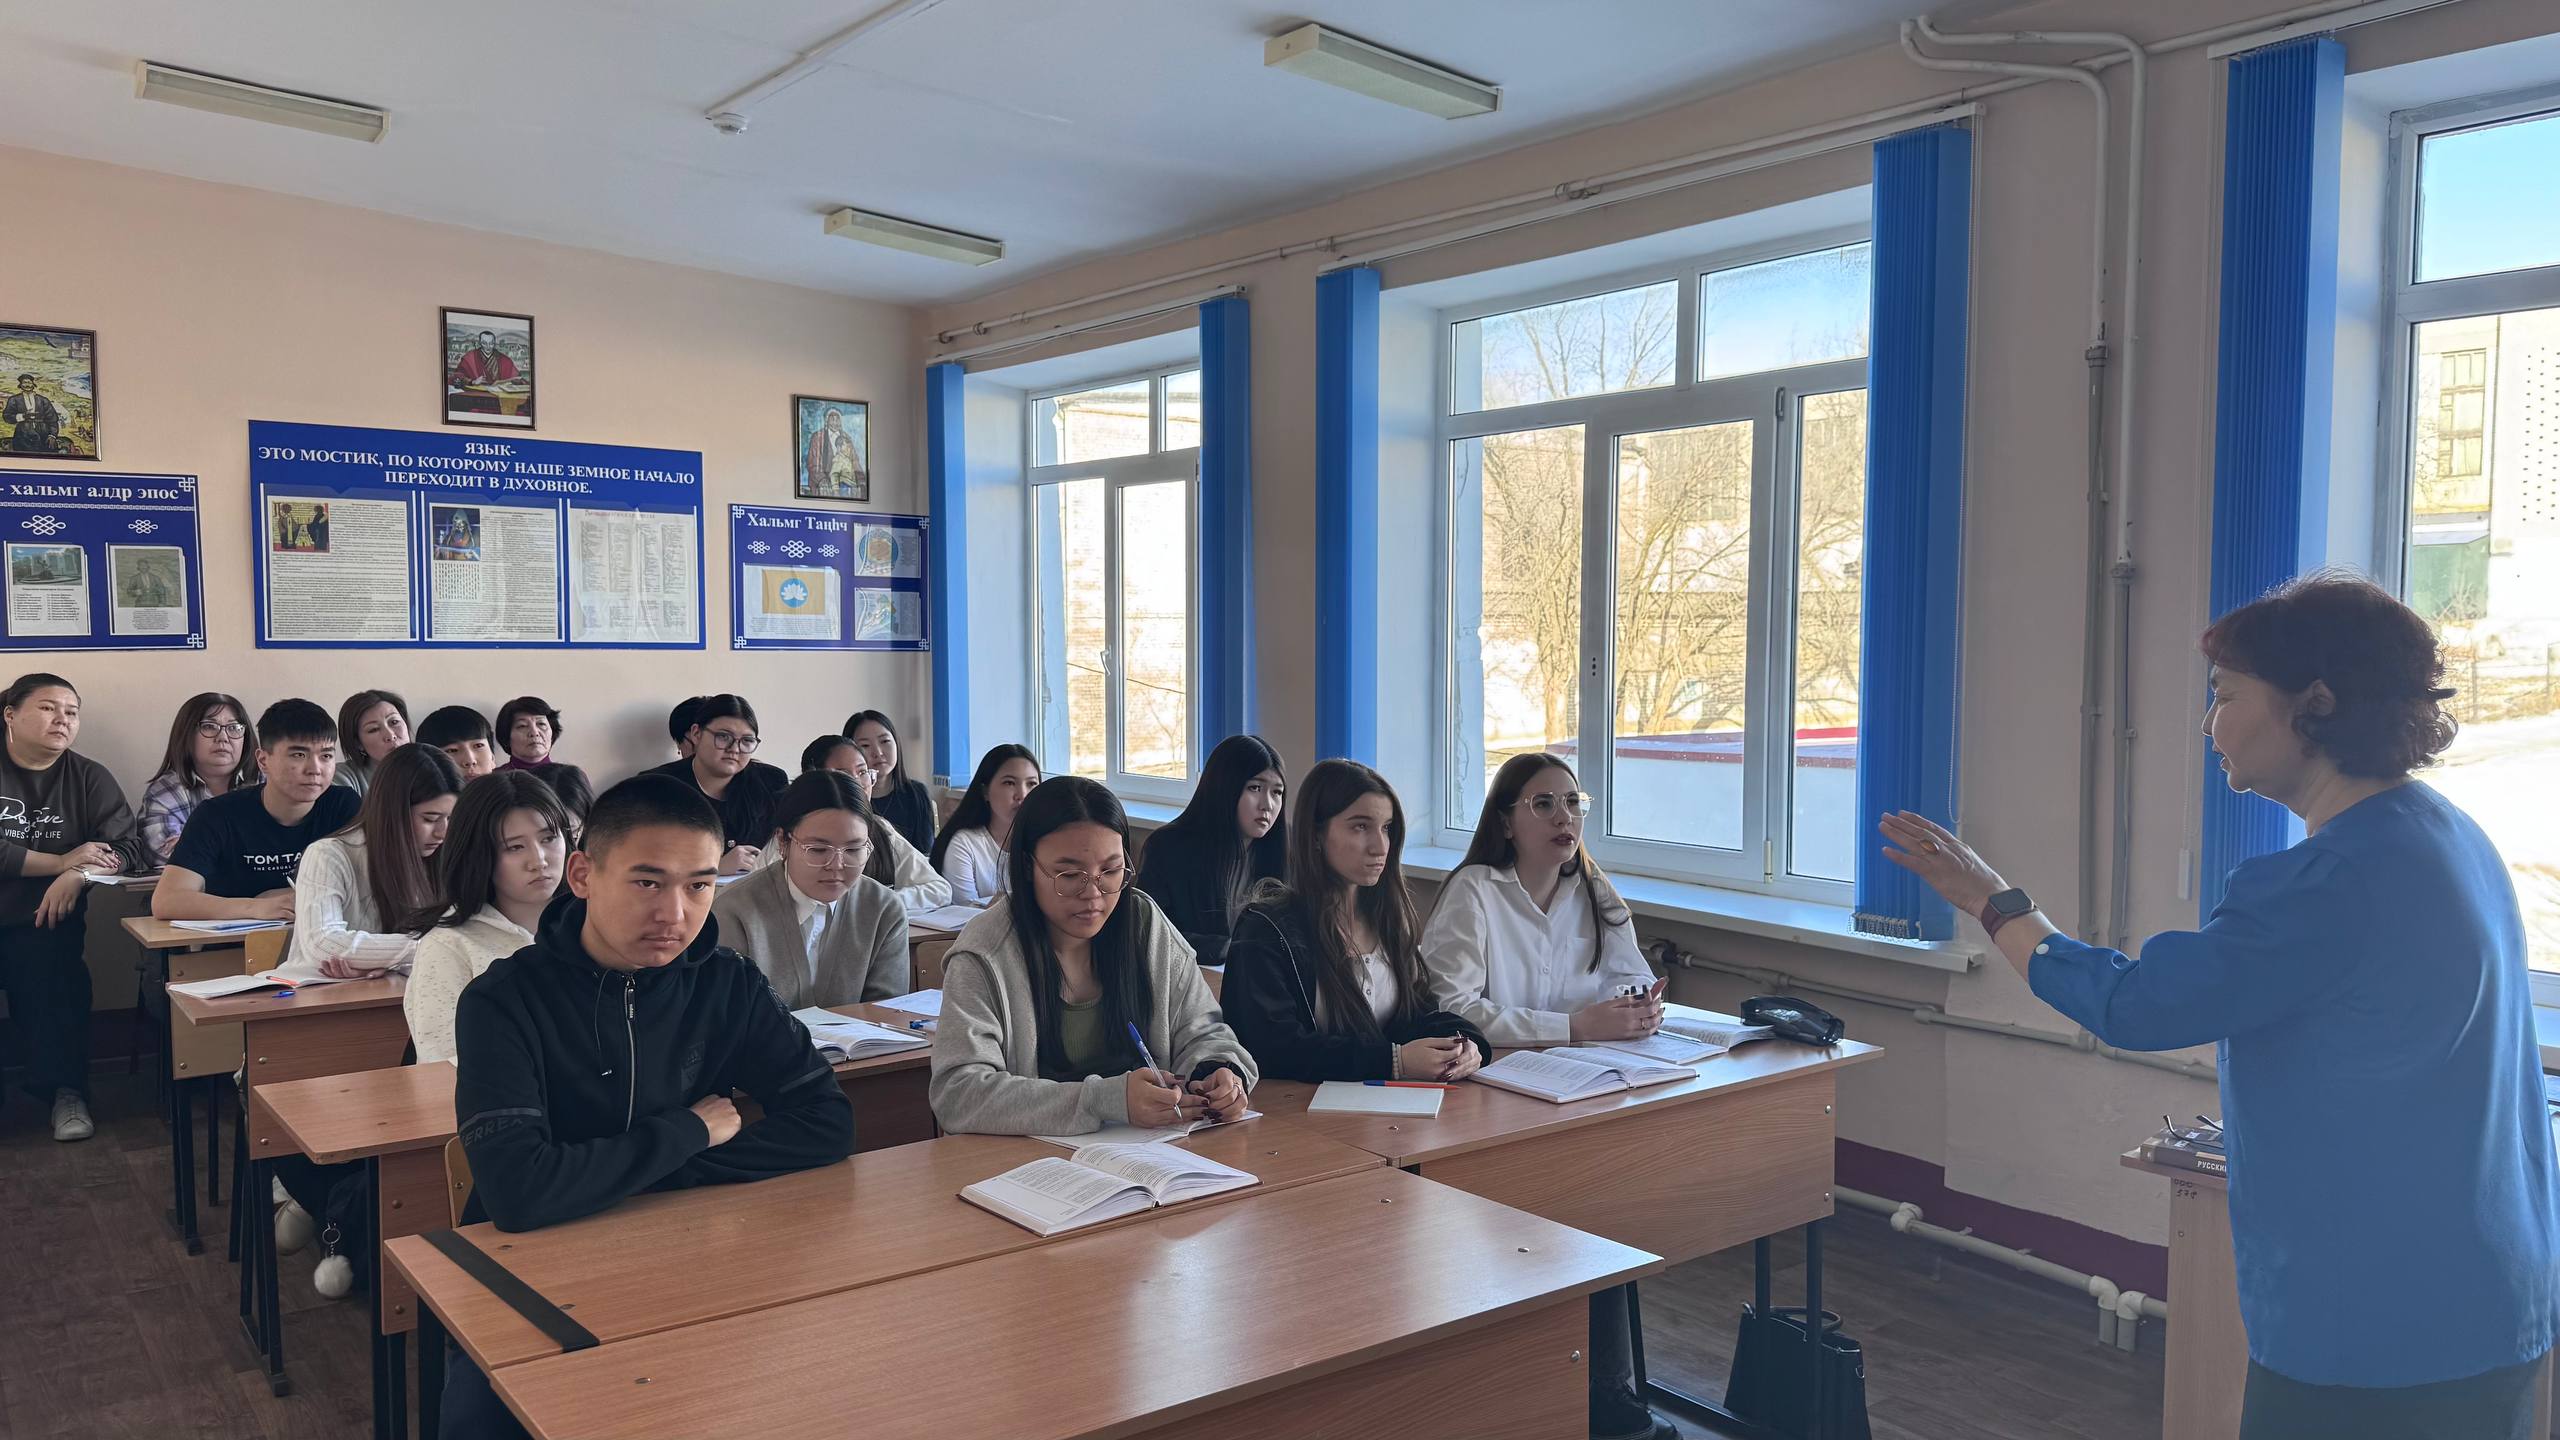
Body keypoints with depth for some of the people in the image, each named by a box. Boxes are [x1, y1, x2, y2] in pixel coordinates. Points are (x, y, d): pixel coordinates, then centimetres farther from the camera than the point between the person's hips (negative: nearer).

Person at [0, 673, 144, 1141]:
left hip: (44, 922, 1)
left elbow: (128, 845, -1)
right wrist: (61, 862, -13)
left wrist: (77, 876, -20)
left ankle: (66, 1091, -19)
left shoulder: (88, 778, 8)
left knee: (52, 971, -30)